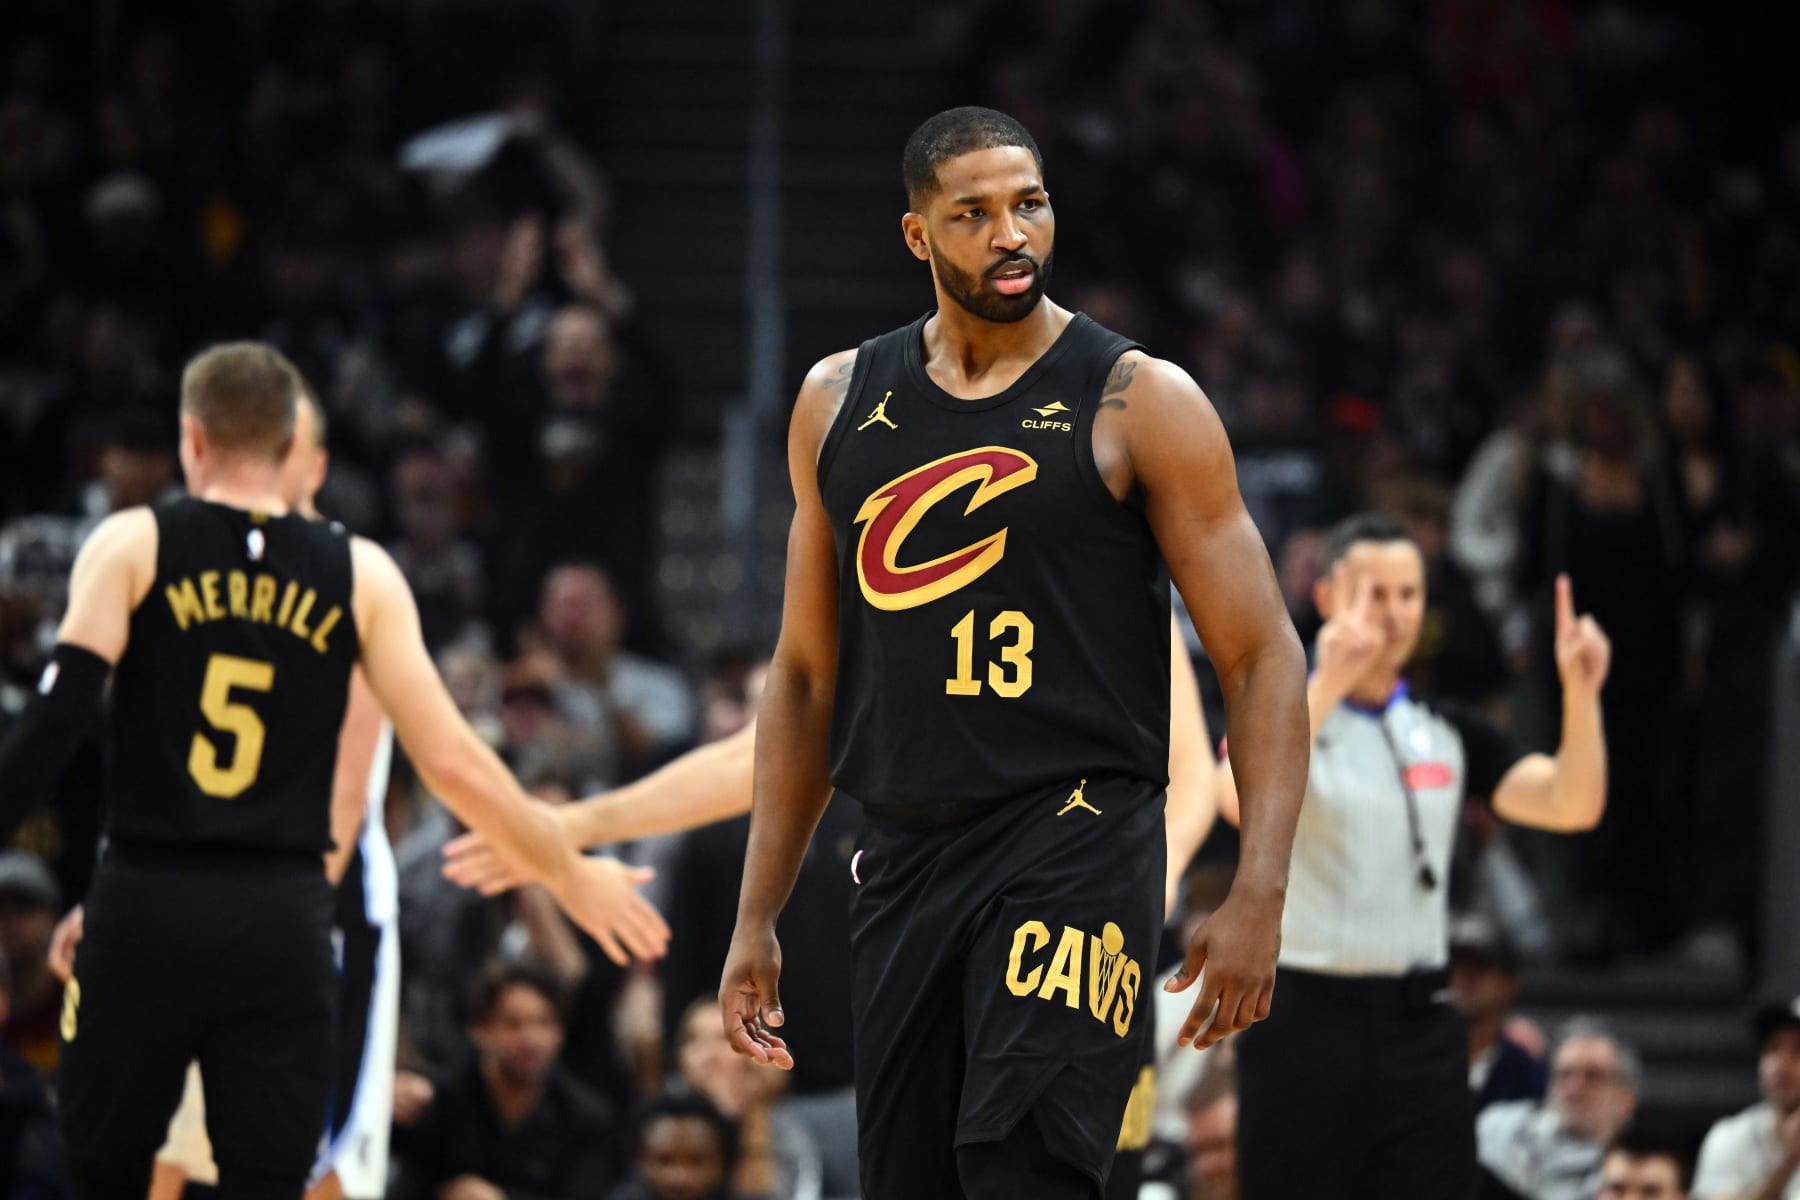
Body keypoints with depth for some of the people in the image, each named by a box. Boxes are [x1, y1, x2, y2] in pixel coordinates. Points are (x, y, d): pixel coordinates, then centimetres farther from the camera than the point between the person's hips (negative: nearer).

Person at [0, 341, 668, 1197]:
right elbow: (449, 759, 3)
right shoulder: (360, 575, 5)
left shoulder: (132, 546, 0)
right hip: (283, 924, 1)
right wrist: (571, 874, 15)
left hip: (147, 909, -1)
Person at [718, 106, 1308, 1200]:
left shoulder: (1138, 402, -2)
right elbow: (807, 673, 18)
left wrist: (1258, 898, -14)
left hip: (1077, 835, -5)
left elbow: (1263, 658, -3)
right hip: (904, 856, 5)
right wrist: (757, 919, 14)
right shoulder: (841, 405, 11)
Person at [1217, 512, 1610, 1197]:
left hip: (1421, 1029, 4)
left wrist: (1581, 692, -18)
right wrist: (1328, 684, -37)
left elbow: (1572, 805, -2)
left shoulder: (1446, 733, 11)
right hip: (1307, 1020, -4)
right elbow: (1244, 799, -27)